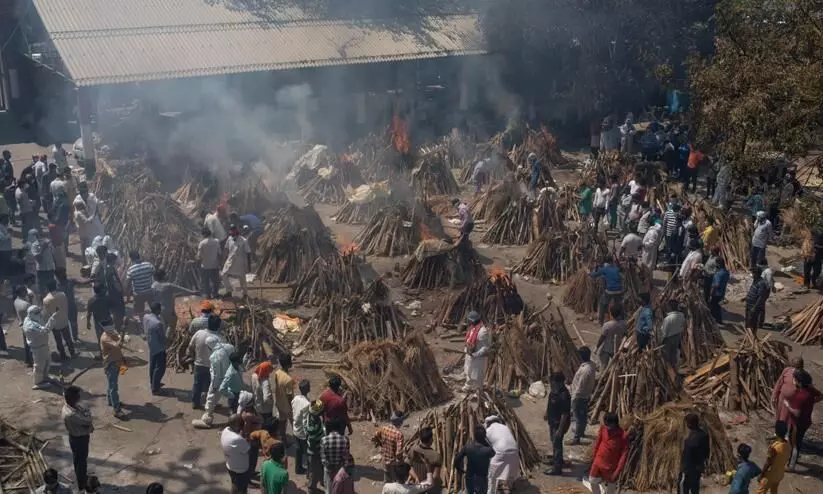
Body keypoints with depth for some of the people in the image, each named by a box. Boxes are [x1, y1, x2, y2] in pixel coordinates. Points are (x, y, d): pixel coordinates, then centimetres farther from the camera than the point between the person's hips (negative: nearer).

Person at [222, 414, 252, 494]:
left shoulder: (226, 430, -12)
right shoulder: (237, 439, -40)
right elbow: (249, 450, -24)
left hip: (230, 466, 8)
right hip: (240, 469, -8)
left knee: (235, 484, 31)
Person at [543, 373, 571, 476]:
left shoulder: (564, 396, -32)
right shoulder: (554, 390, -5)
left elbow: (565, 414, -27)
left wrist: (560, 429, -23)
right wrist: (546, 413, 26)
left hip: (559, 424, -9)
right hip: (553, 421, 9)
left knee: (557, 444, 4)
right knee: (554, 441, 25)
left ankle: (557, 468, 17)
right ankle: (555, 459, 46)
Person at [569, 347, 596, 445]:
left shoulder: (585, 370, -34)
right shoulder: (591, 364, -5)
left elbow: (580, 386, -27)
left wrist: (573, 398, -17)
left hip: (580, 397, -9)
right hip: (586, 395, 9)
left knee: (578, 417, 3)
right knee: (584, 415, 25)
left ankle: (577, 438, 14)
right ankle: (581, 431, 44)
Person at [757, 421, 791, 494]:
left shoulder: (774, 447, -32)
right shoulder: (788, 445, -10)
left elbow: (767, 463, -23)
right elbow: (786, 460, 5)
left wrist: (761, 474, -10)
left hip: (770, 475, -6)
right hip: (780, 474, 6)